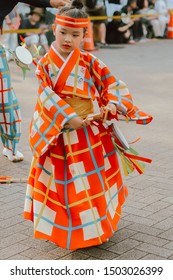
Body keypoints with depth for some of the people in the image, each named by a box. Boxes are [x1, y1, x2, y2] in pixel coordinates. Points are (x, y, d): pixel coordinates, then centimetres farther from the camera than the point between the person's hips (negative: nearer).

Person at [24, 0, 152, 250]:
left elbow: (110, 83, 0)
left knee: (94, 179, 14)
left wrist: (112, 104, -19)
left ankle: (95, 222, 35)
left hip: (92, 130, 2)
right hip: (60, 134, -2)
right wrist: (70, 118, -23)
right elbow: (48, 97, -15)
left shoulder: (89, 61, -2)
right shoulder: (45, 64, -7)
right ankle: (64, 225, 26)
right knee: (64, 181, 9)